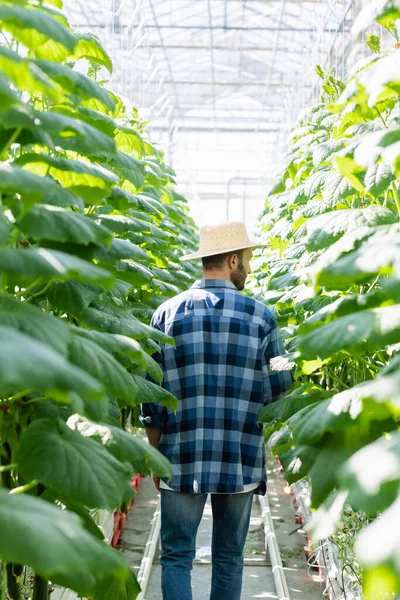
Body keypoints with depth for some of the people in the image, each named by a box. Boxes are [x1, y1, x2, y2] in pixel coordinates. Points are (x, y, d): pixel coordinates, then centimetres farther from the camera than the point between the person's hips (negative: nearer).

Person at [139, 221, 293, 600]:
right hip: (240, 461, 0)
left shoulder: (168, 313, -1)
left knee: (176, 555, 7)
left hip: (182, 459, 0)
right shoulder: (260, 316, -3)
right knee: (229, 557, 14)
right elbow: (280, 384, 1)